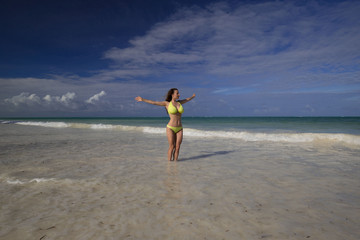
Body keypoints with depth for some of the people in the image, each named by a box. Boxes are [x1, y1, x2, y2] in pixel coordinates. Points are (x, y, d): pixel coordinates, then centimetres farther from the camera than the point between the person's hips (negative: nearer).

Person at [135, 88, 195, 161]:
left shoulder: (179, 102, 10)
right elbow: (154, 102, -7)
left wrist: (193, 96, 49)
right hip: (170, 128, -4)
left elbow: (187, 100, 31)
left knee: (177, 147, 1)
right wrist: (143, 100, -13)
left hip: (179, 129, 4)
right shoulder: (167, 103, -3)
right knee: (171, 147, -3)